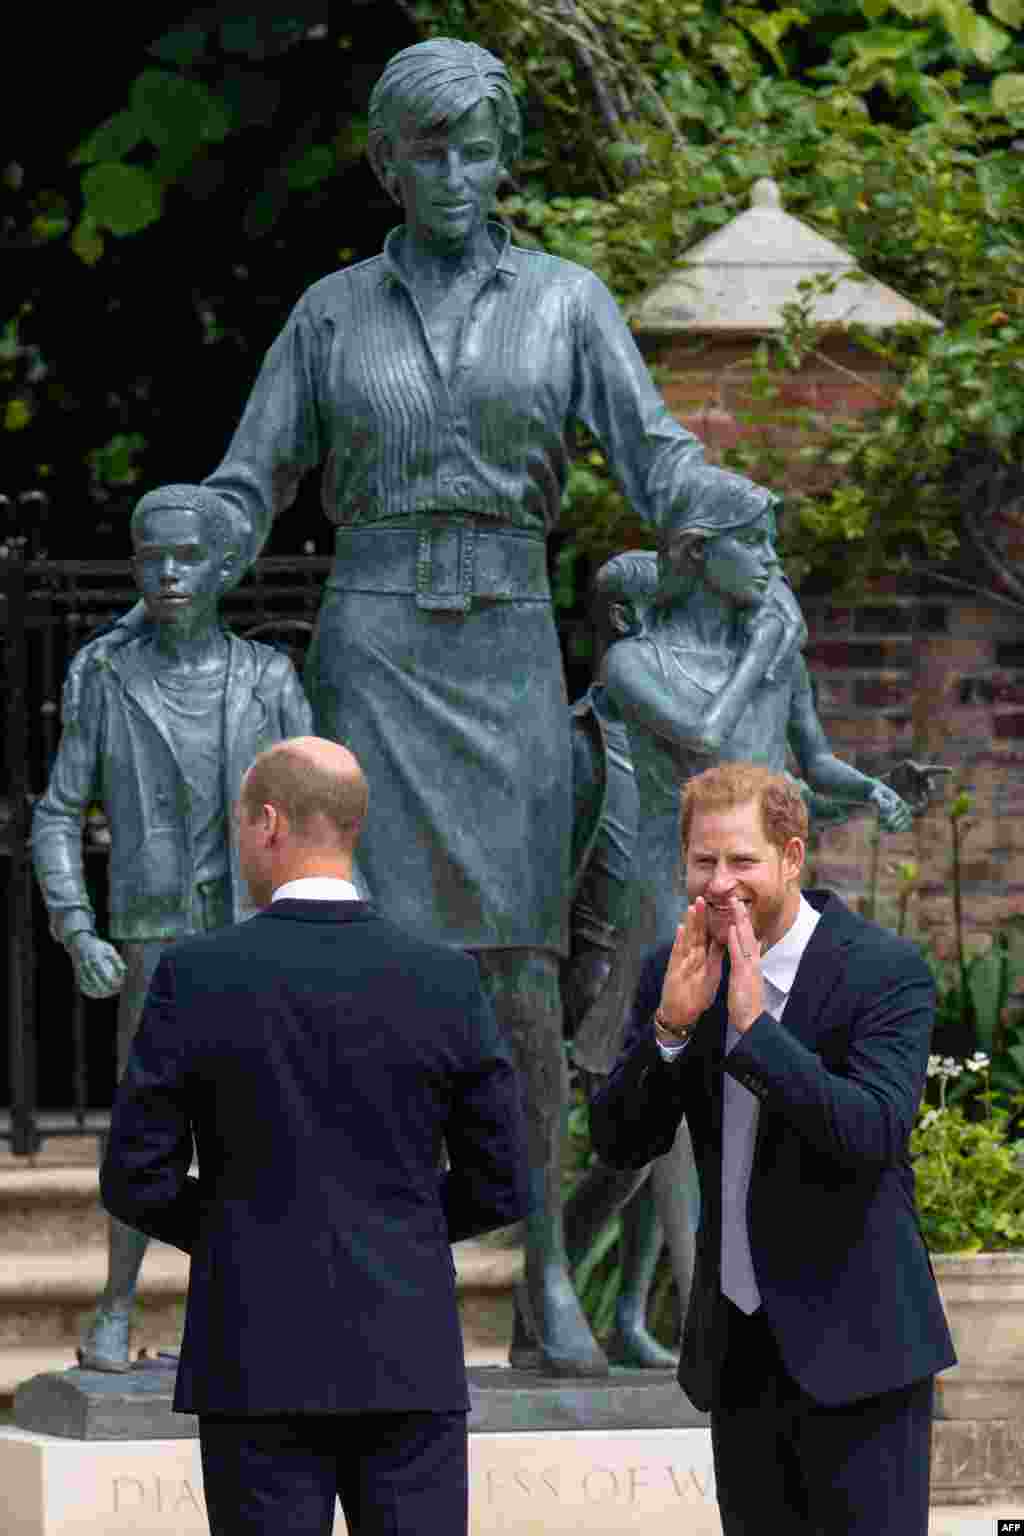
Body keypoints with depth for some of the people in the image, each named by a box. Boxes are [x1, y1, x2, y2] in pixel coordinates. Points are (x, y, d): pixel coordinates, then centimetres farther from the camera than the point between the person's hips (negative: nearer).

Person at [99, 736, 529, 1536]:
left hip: (261, 1370, -1)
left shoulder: (197, 976, -6)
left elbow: (137, 1179, -3)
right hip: (408, 1365, 2)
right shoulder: (447, 981, -1)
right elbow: (501, 1187, 4)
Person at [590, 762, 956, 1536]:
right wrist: (670, 1025, -15)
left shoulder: (886, 971, -12)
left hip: (854, 1349, -6)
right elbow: (619, 1143, 1)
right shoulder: (675, 972, 5)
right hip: (738, 1348, 6)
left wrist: (755, 1027, -27)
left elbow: (873, 1133, -23)